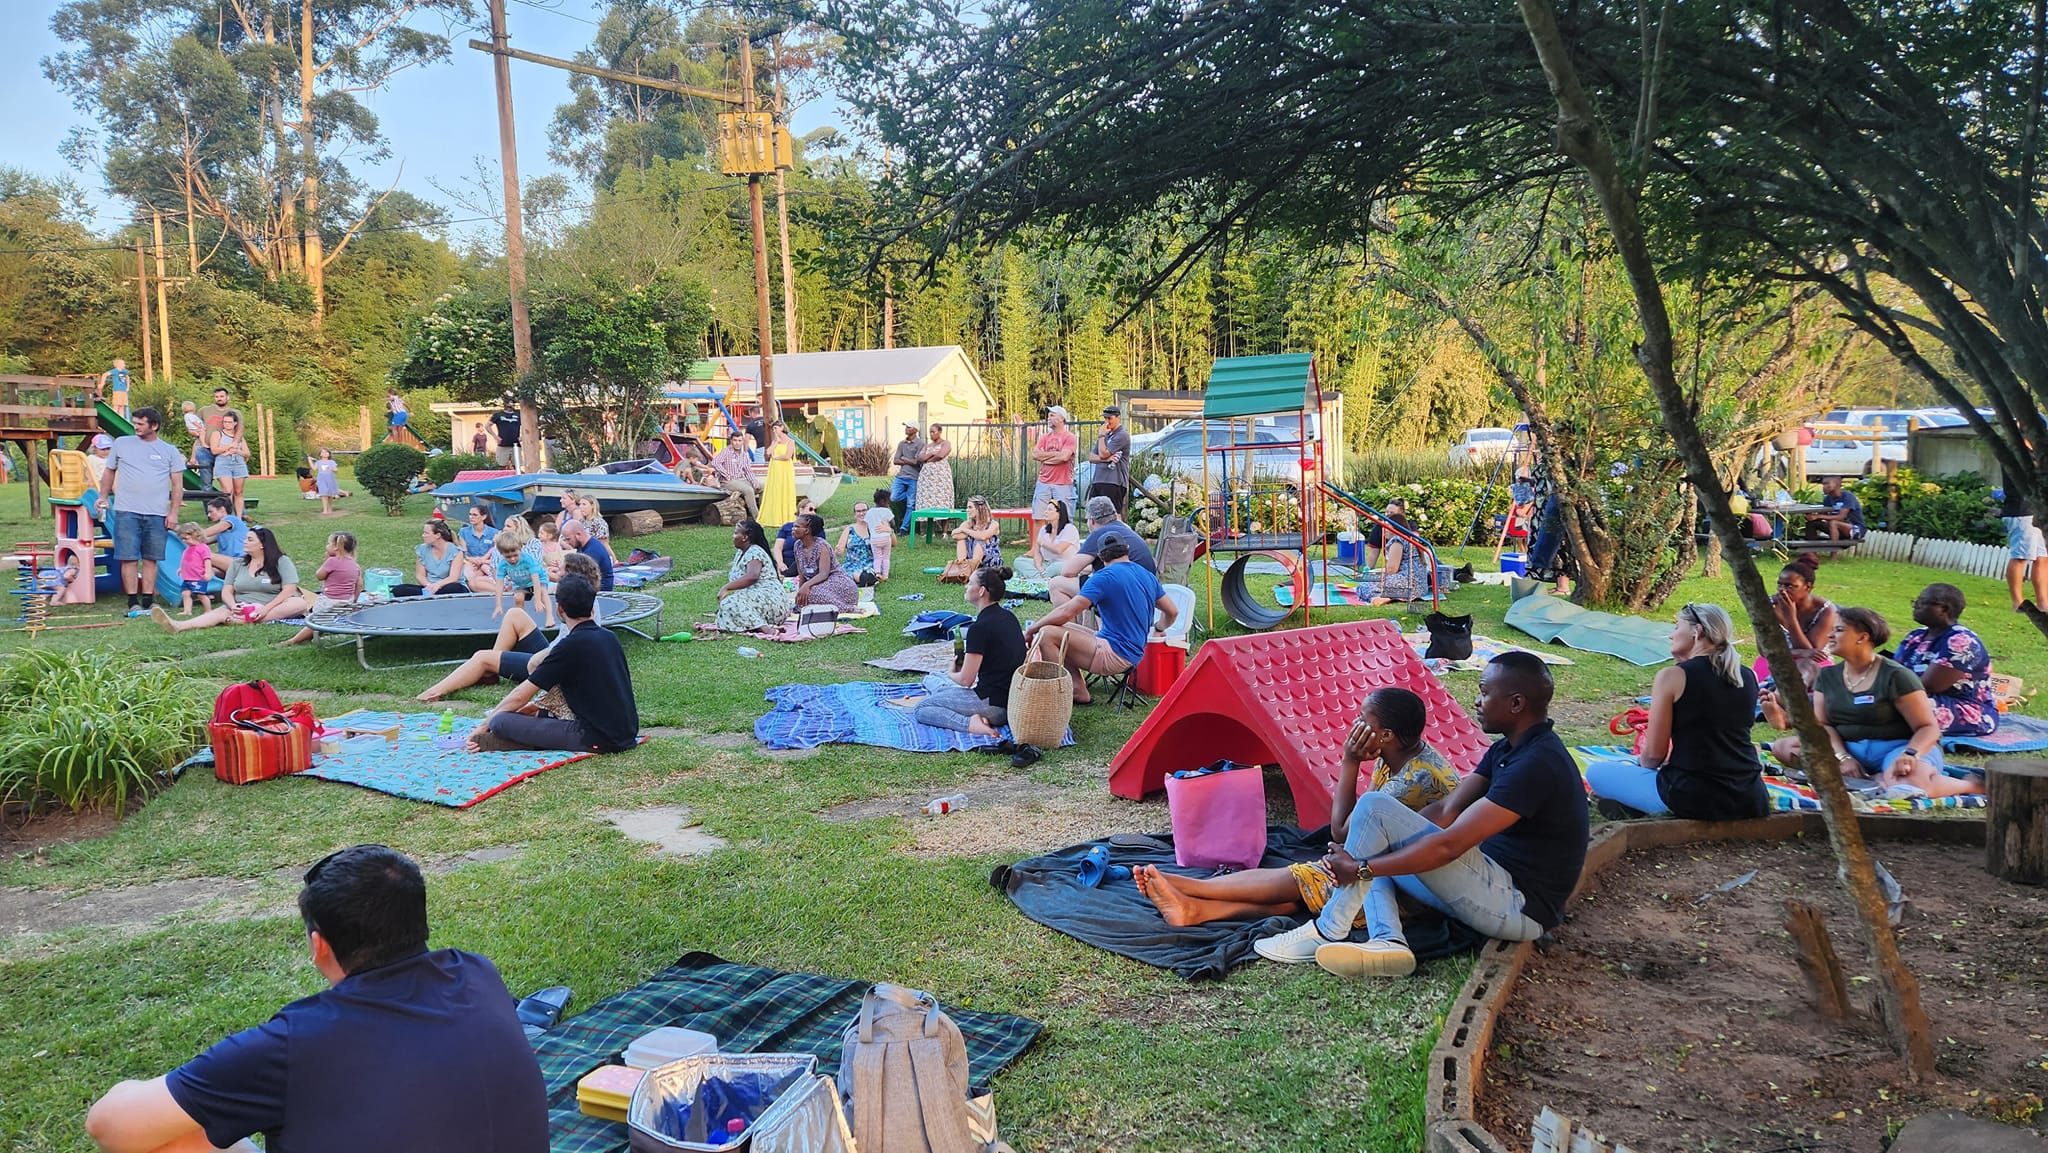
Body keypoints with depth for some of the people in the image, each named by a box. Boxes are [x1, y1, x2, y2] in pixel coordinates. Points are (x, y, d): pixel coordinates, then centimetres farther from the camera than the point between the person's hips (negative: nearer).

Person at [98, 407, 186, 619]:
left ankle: (148, 601, 13)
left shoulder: (169, 451, 7)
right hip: (127, 512, 0)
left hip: (157, 514, 0)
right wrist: (103, 496, 12)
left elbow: (178, 485, 5)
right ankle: (133, 603, 2)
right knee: (128, 558, -3)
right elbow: (110, 471, 18)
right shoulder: (122, 444, 8)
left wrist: (173, 513, -1)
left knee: (150, 559, 6)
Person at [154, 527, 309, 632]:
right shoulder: (238, 564, 14)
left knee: (300, 603, -33)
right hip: (242, 608, 3)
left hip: (274, 608, -3)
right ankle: (178, 626, -52)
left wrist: (266, 609, -25)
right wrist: (233, 606, -16)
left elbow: (289, 590, -11)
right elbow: (226, 591, 8)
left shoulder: (281, 562, 0)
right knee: (222, 612, -28)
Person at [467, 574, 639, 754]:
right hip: (628, 734, 8)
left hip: (598, 739, -8)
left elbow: (520, 696, -3)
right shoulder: (608, 637, 12)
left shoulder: (570, 646, -11)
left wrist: (485, 724, 10)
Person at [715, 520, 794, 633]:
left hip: (768, 597, -10)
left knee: (730, 604, -30)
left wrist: (726, 588, -29)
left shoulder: (755, 552, -12)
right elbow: (736, 579, 19)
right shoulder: (740, 553, 20)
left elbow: (752, 576, -30)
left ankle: (765, 628, -40)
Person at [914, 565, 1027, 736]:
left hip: (994, 705, -9)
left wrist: (950, 674, 7)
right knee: (930, 679, 23)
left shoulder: (980, 627, -19)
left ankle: (969, 723, -17)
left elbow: (965, 680, -15)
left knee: (921, 710, 1)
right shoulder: (1009, 617, 8)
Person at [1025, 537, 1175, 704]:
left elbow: (1066, 612, -17)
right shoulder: (1148, 576, 11)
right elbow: (1172, 612, 20)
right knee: (1060, 630, 17)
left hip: (1115, 656, -9)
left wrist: (1031, 630, -5)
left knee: (1046, 634, -16)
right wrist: (1158, 630, 42)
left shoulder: (1105, 577, -13)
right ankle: (1079, 691, 9)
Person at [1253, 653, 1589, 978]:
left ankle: (1328, 932, -10)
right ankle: (1387, 941, -14)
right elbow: (1446, 812, 8)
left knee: (1374, 807, -17)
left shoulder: (1536, 764, -22)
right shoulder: (1508, 749, 10)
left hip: (1517, 908, -10)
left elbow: (1449, 844, -26)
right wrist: (1358, 855, 0)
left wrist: (1361, 868, -20)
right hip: (1497, 886, 10)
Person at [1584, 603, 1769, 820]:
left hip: (1695, 798, -6)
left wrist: (1642, 762, 15)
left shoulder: (1672, 676, -7)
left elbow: (1654, 753, -5)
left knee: (1596, 772, 10)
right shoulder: (1749, 677, 8)